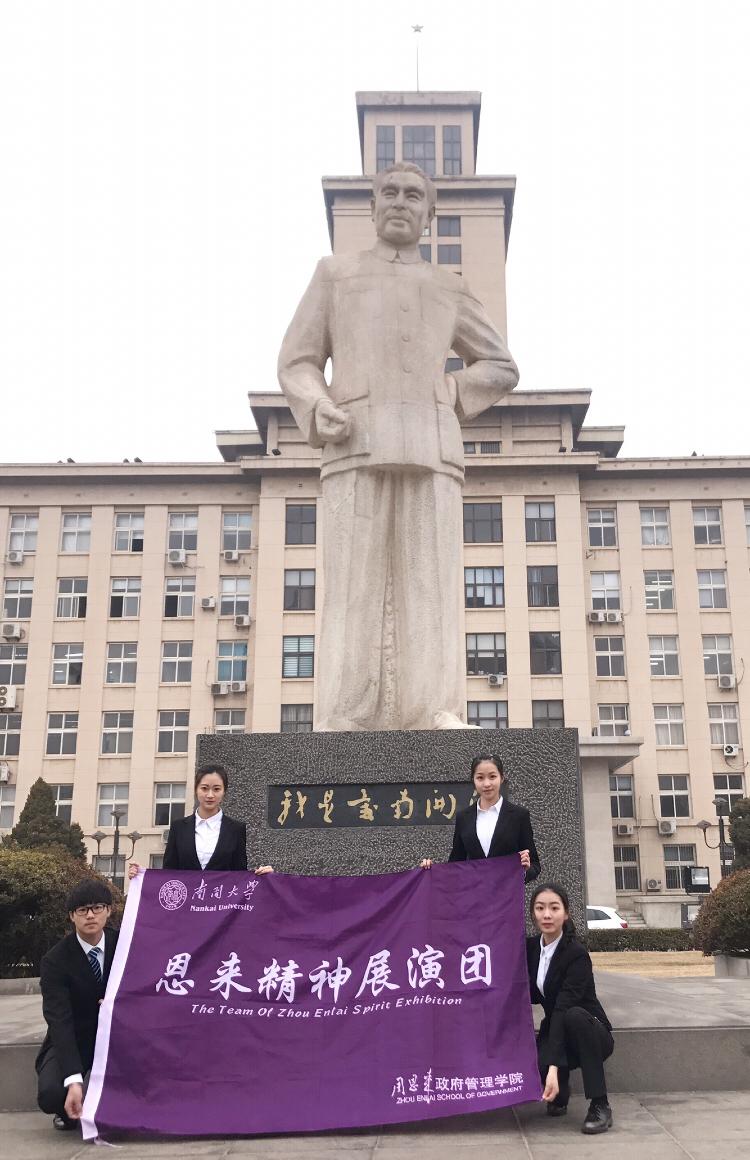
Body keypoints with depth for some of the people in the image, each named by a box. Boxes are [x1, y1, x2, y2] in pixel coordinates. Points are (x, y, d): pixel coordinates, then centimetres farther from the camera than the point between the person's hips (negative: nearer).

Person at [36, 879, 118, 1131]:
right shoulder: (55, 960, -19)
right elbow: (59, 1021, -27)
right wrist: (74, 1081, -38)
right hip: (72, 1040, -2)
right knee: (50, 1094, -30)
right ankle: (69, 1109, 9)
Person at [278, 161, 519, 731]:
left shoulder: (449, 288, 25)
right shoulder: (336, 272, 21)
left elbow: (501, 368, 27)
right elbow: (299, 363, 13)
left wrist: (449, 394, 6)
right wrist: (319, 412, -10)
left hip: (431, 446, 2)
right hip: (357, 444, -1)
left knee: (432, 579, -12)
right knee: (356, 584, -13)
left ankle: (438, 717, -18)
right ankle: (346, 723, -17)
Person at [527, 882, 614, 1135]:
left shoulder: (577, 954, -24)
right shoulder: (530, 947, -4)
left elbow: (563, 1008, -34)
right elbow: (531, 995, 7)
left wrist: (553, 1067, -41)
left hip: (590, 1033, -4)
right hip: (554, 1030, 4)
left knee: (574, 1015, -39)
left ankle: (600, 1106, -24)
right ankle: (560, 1094, 9)